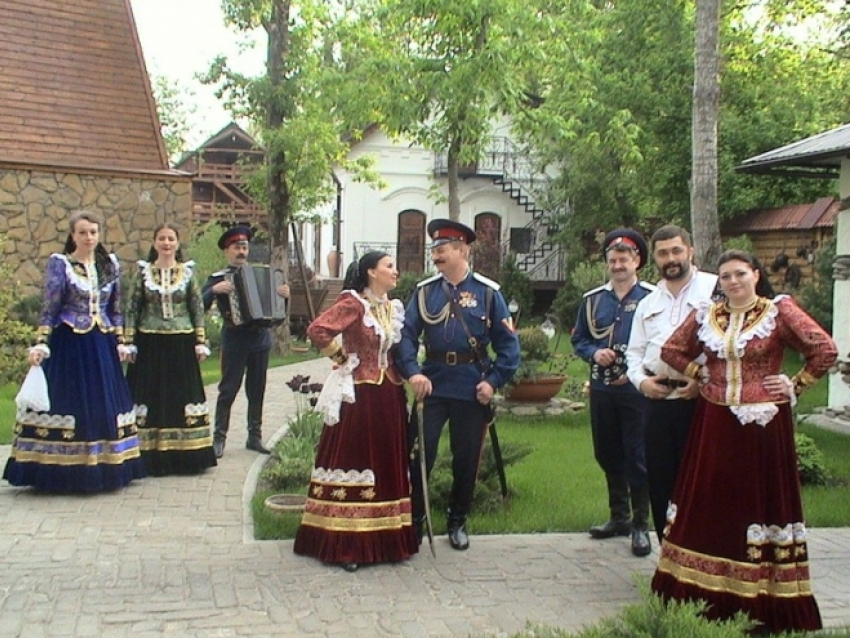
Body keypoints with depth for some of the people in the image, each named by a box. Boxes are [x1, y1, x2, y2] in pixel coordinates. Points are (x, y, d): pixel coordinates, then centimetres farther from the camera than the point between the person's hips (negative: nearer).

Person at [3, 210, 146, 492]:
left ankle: (104, 468, 15)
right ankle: (67, 473, 4)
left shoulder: (110, 264, 9)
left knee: (104, 404, 7)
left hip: (102, 346, 4)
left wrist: (120, 342, 9)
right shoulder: (59, 263, -3)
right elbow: (49, 309, -6)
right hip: (70, 346, -4)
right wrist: (41, 344, -14)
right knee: (69, 403, -3)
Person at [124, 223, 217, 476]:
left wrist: (201, 342, 0)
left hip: (181, 345, 0)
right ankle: (151, 457, 6)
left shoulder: (187, 272, 5)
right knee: (150, 398, 0)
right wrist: (129, 342, -2)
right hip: (150, 345, 0)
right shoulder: (143, 272, 4)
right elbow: (131, 309, 4)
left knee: (182, 396, 2)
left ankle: (183, 456, 10)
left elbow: (198, 308, 6)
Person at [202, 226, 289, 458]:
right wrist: (214, 290, -23)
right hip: (234, 341, -4)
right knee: (229, 389, -3)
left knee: (257, 390, 8)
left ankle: (254, 436, 16)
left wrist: (284, 295, -4)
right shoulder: (218, 278, 1)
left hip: (260, 339, 4)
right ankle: (219, 438, 3)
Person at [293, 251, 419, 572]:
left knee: (388, 466, 10)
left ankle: (384, 539, 21)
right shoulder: (352, 303, -10)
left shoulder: (393, 308, 13)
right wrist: (341, 357, -8)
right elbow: (317, 330, -20)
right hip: (359, 395, -7)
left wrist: (402, 376, 8)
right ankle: (344, 543, 5)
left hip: (390, 397, 7)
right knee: (354, 460, -3)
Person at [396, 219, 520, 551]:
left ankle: (457, 523, 27)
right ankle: (414, 521, 15)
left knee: (466, 459, 10)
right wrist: (413, 372, -18)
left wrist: (494, 381, -11)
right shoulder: (424, 291, 3)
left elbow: (507, 343, -1)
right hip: (433, 385, 1)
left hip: (472, 389, -1)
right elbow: (407, 335, -2)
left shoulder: (488, 292, -2)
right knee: (419, 454, 0)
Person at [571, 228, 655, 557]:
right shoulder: (592, 299, 8)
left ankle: (640, 525, 9)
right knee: (608, 455, 13)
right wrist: (594, 353, -7)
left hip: (636, 390, -5)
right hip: (601, 389, 5)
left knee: (637, 457, -2)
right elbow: (578, 339, 14)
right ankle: (618, 517, 28)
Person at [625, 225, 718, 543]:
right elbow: (635, 352, 21)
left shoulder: (716, 290, -2)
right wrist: (641, 380, 2)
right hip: (658, 401, 6)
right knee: (660, 481, 10)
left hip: (701, 400, -6)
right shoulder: (648, 304, 18)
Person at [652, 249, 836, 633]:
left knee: (761, 499, 2)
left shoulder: (779, 310, -4)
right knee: (709, 503, 5)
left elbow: (825, 349, -9)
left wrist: (796, 385, -7)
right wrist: (700, 374, 7)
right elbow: (671, 350, 18)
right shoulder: (706, 316, 8)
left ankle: (760, 599, 10)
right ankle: (705, 594, 14)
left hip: (763, 424, -4)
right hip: (714, 424, 4)